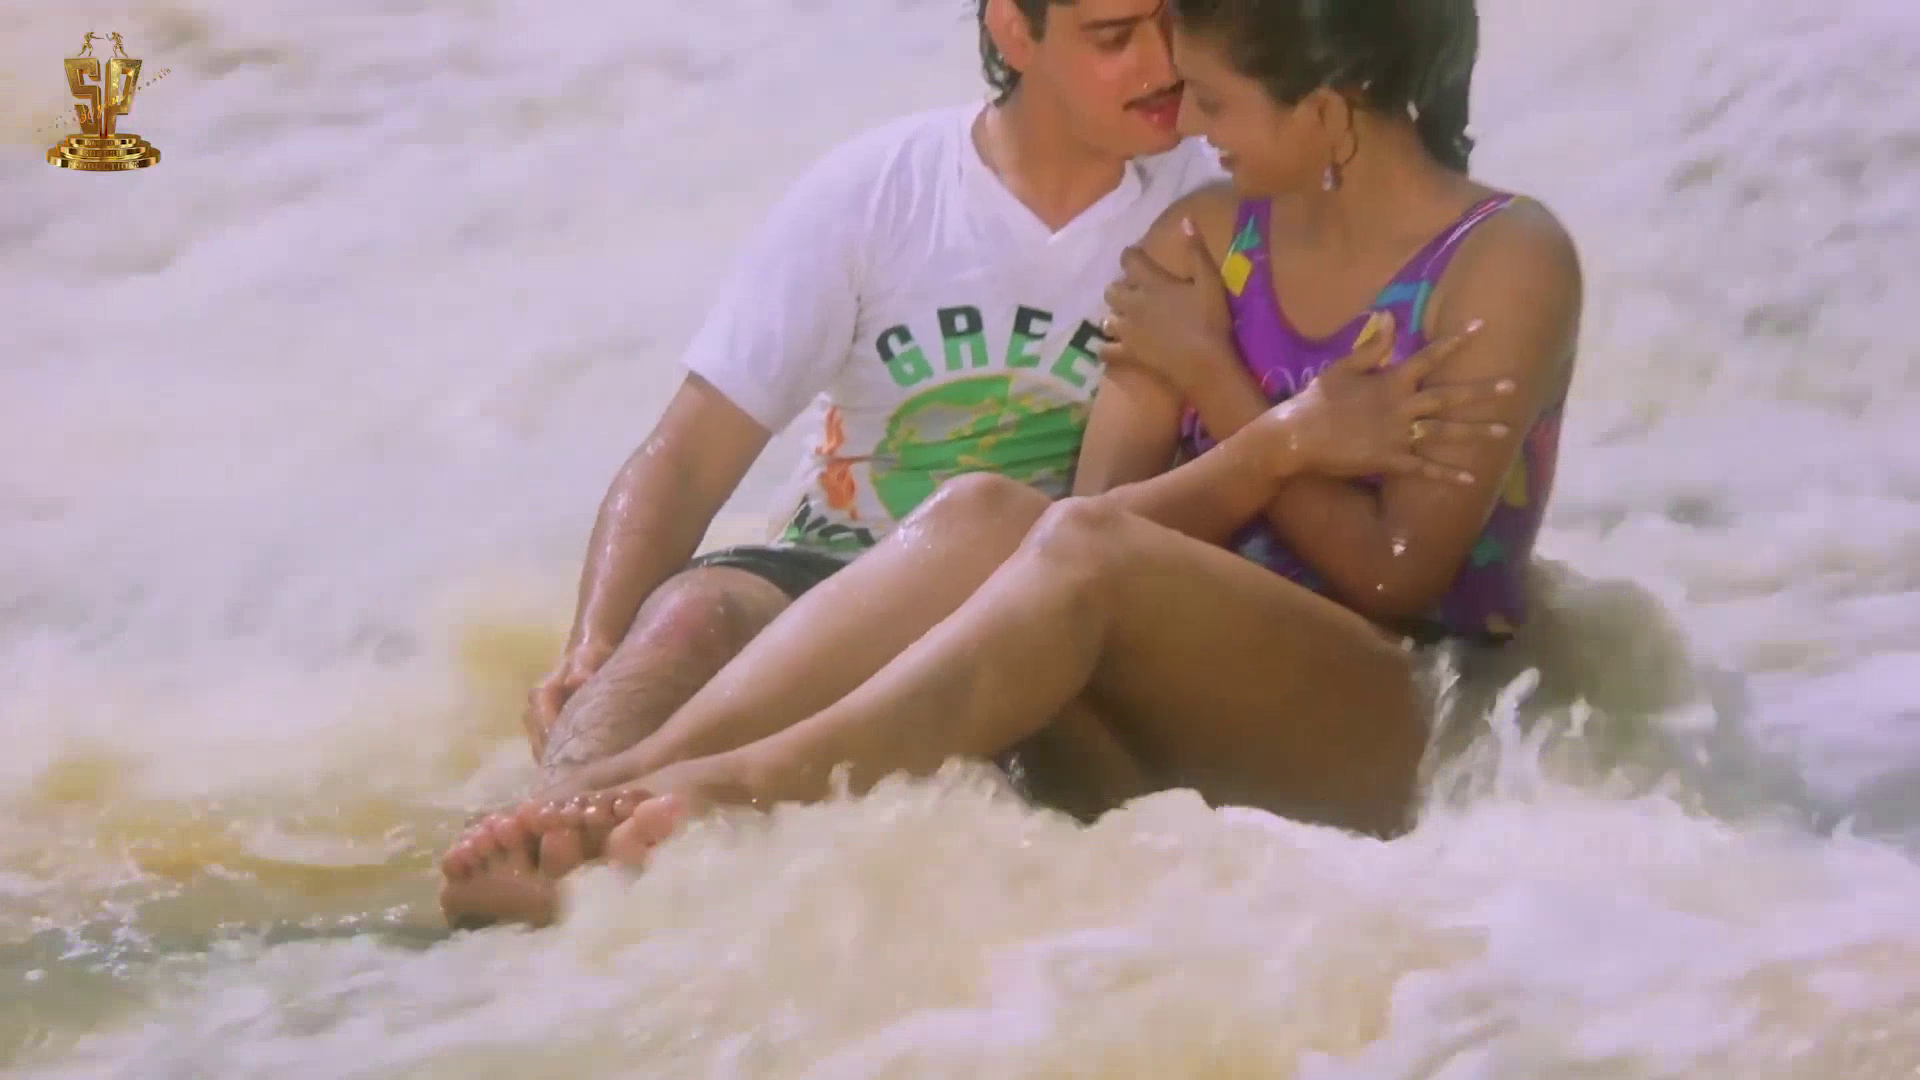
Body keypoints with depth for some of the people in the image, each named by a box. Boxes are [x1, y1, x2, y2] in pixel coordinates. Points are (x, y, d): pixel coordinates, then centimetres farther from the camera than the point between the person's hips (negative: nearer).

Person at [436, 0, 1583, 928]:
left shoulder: (1508, 259, 0)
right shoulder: (1206, 239, 14)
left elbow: (1396, 579, -8)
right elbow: (1113, 502, 1)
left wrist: (1215, 381, -4)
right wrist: (1289, 439, -15)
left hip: (1403, 734, -4)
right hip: (1171, 733, 4)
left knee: (1085, 548, -33)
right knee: (984, 515, -27)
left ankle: (733, 794, -49)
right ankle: (617, 785, -42)